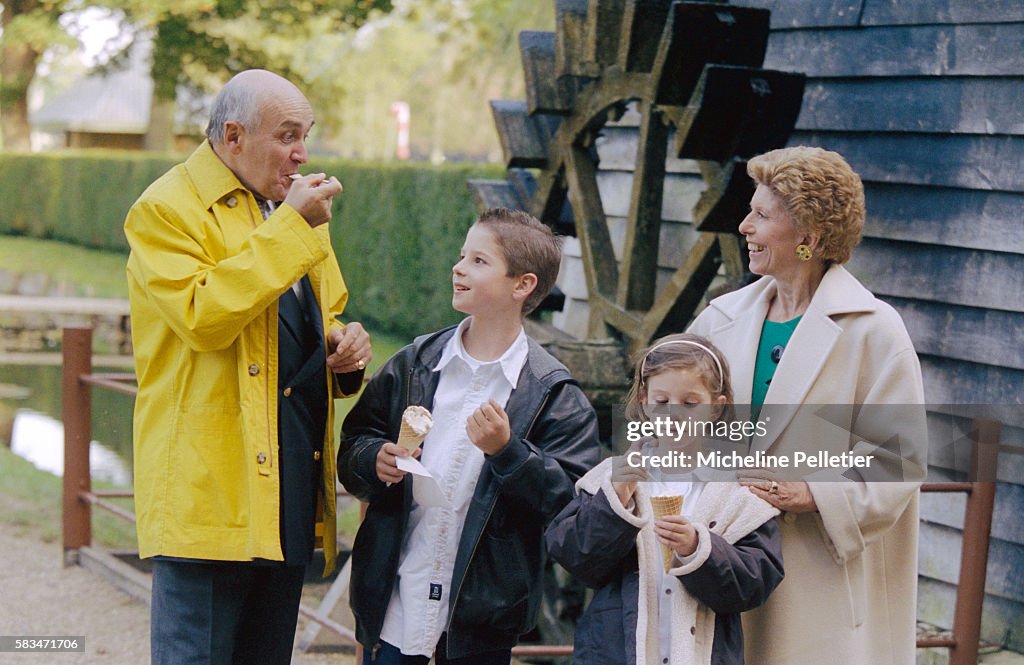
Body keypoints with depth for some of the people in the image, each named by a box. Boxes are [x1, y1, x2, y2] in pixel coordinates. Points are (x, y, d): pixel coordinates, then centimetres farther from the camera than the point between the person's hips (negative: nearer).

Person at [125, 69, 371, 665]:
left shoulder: (293, 209, 18)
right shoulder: (165, 211, -8)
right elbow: (203, 316, -23)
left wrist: (345, 346, 5)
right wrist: (291, 227, -21)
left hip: (292, 491, 8)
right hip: (210, 491, -8)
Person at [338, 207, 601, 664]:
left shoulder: (554, 393, -4)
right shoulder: (412, 365, 6)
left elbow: (571, 497, -10)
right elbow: (351, 446, 10)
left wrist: (507, 451, -22)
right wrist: (374, 460, -11)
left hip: (482, 609, -2)